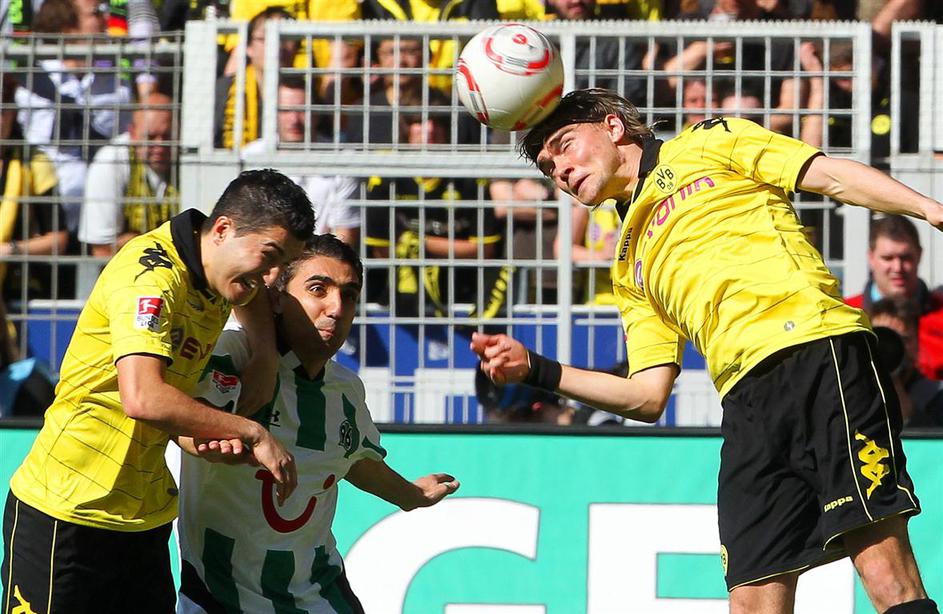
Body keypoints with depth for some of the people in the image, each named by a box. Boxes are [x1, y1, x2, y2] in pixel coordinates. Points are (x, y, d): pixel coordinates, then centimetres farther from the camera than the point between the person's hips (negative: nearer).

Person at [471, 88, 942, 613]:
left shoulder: (707, 144, 17)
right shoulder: (631, 270, 30)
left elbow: (834, 175, 7)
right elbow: (647, 396, 23)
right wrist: (534, 369, 15)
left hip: (821, 356, -6)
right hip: (748, 402, 6)